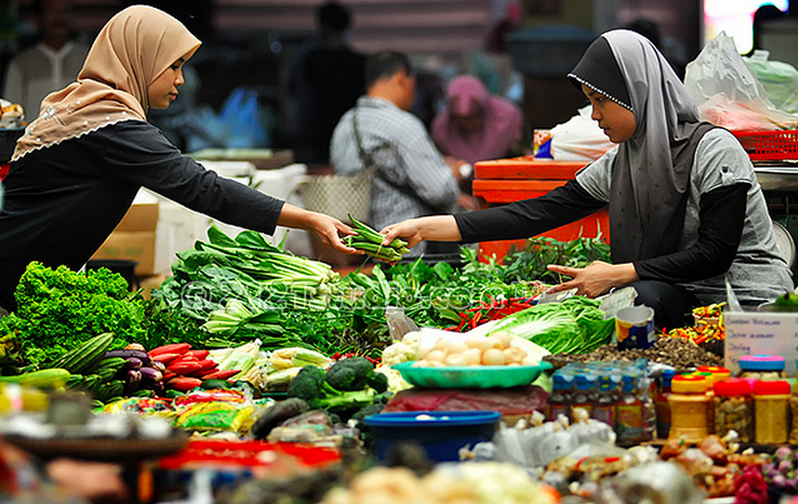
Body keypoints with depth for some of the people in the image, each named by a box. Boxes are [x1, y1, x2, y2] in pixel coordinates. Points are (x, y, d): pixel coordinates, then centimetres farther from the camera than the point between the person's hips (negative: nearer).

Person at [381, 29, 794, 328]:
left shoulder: (713, 149, -12)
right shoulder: (618, 163, 9)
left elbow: (715, 253, -17)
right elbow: (539, 213, 3)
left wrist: (617, 274, -18)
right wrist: (425, 228, -3)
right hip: (683, 297, 6)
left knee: (635, 300, -33)